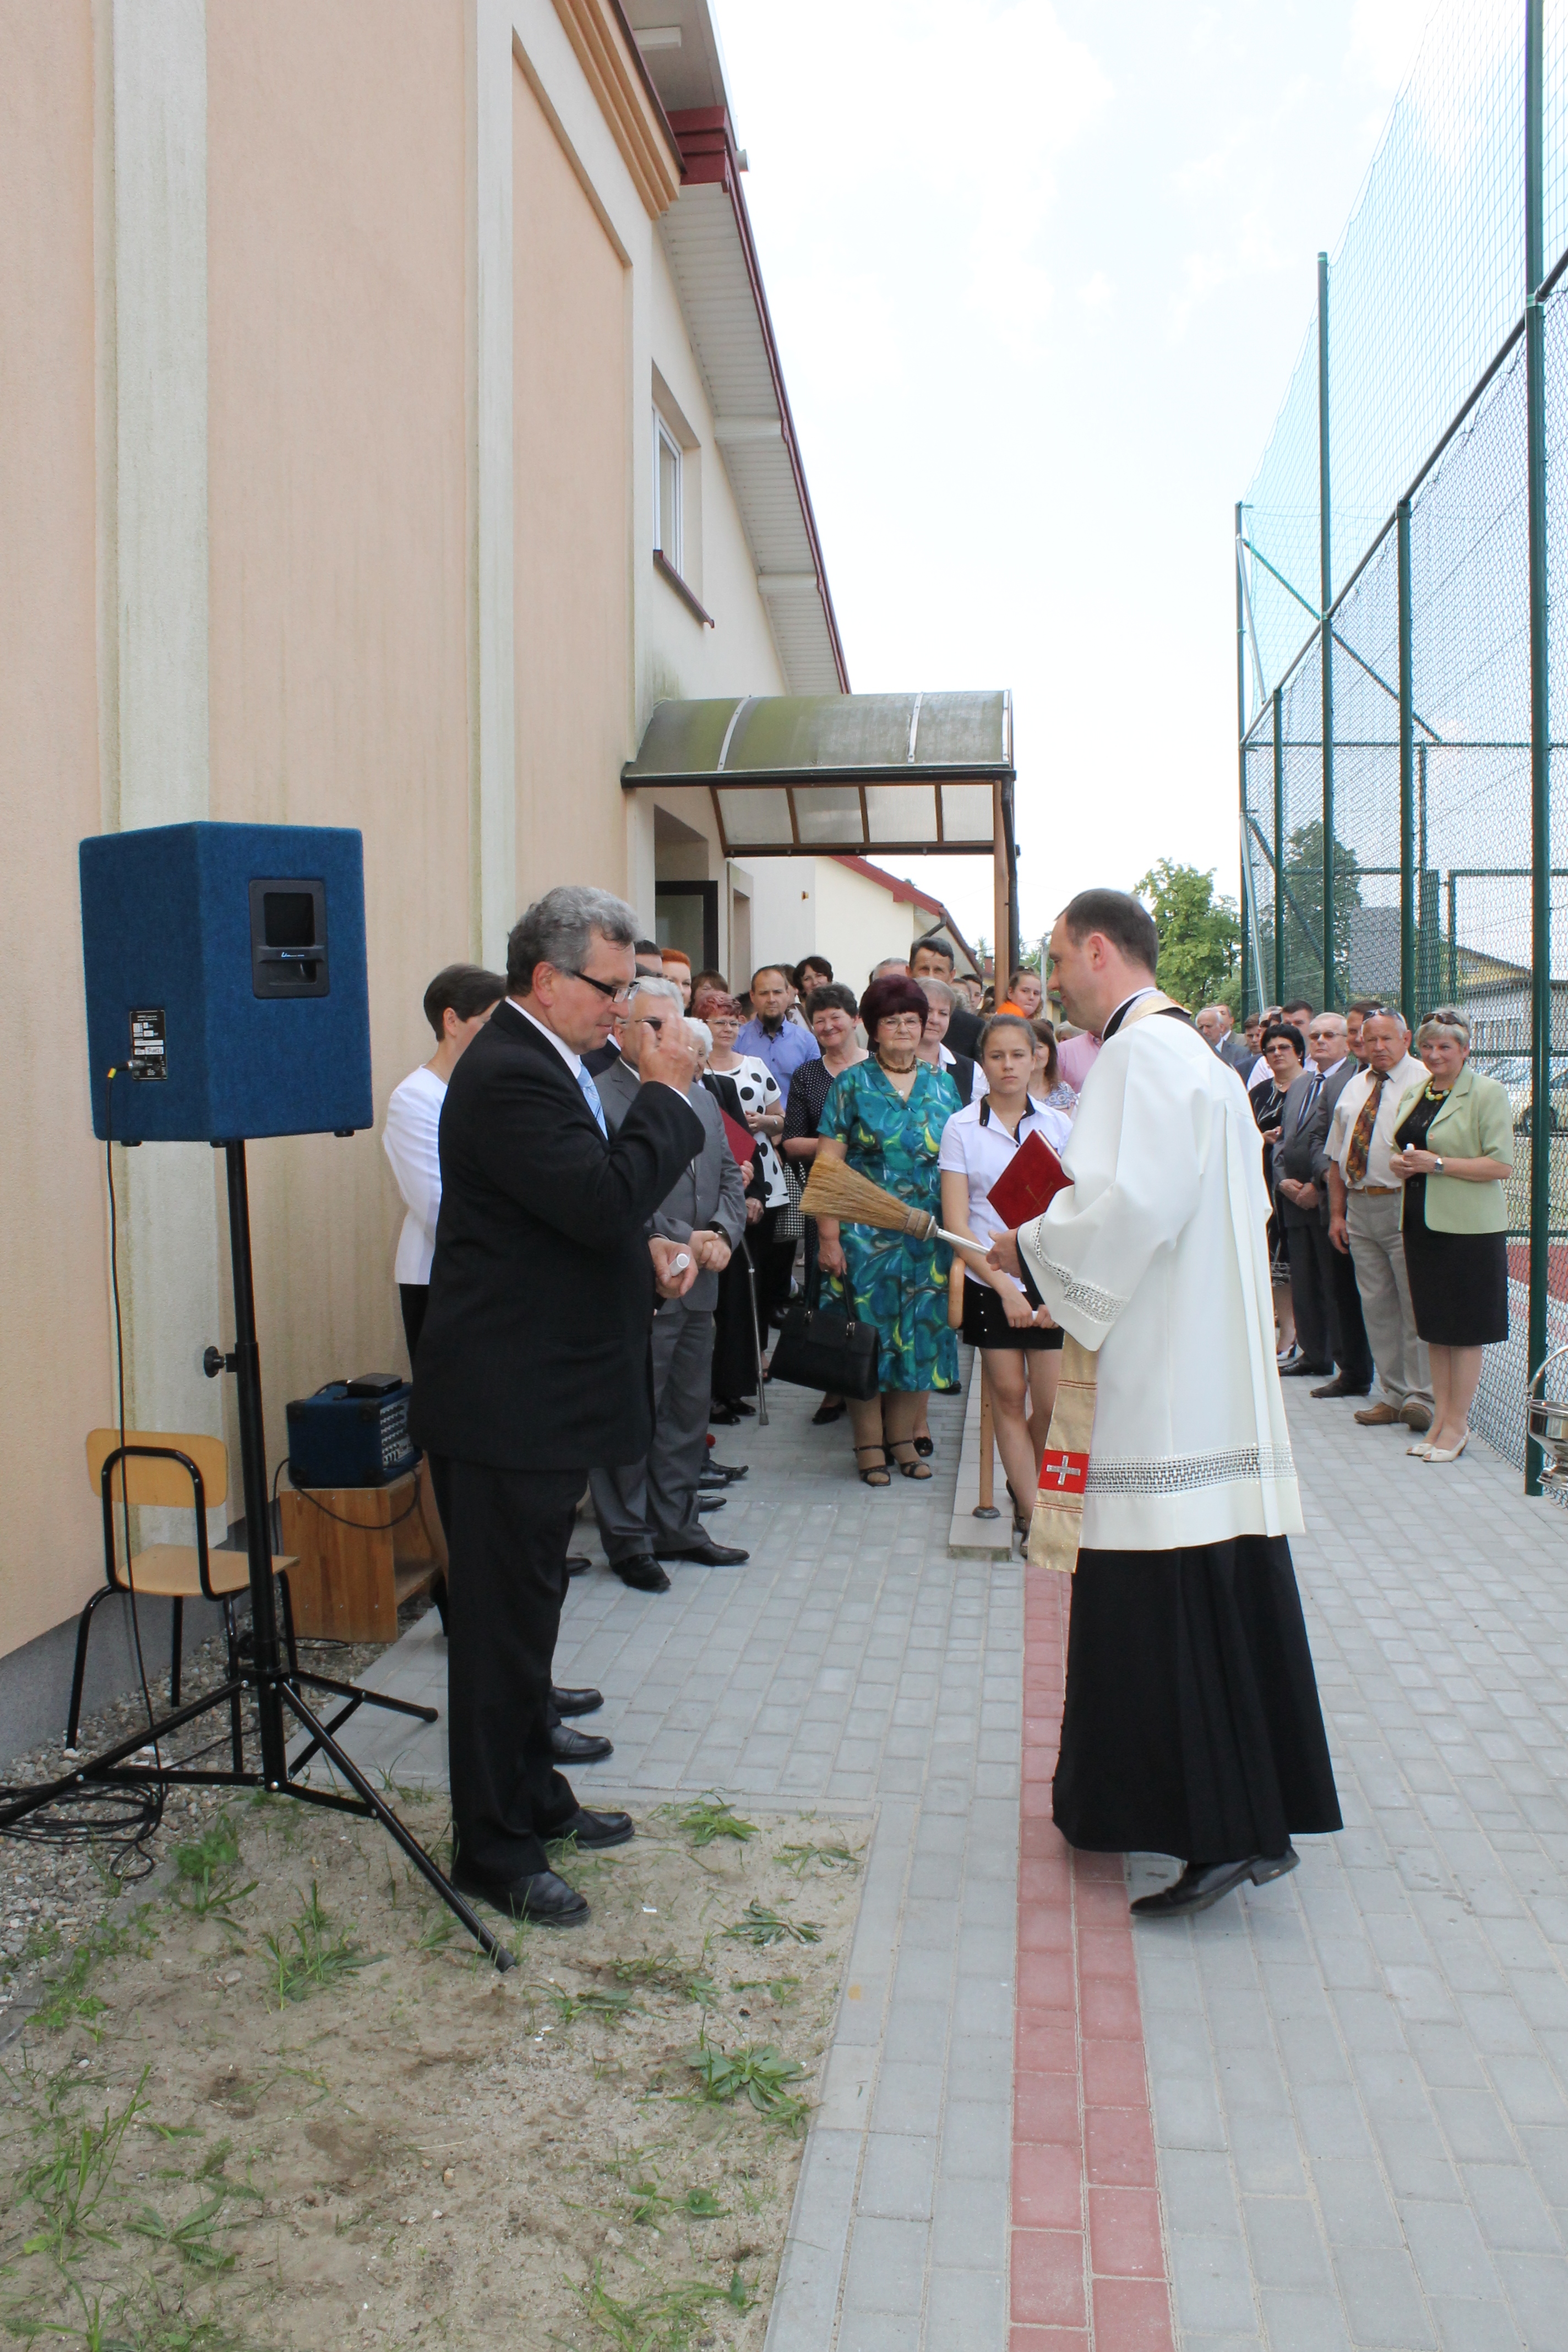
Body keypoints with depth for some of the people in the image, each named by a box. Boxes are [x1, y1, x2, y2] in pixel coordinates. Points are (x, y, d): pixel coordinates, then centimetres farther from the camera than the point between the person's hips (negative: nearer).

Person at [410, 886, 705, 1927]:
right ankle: (493, 1850, 17)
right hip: (509, 1401, -11)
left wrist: (646, 1248, 5)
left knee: (527, 1610, 22)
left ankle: (534, 1798, 37)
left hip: (542, 1393, 11)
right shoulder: (508, 1077, -21)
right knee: (504, 1624, 2)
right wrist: (667, 1093, -19)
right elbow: (604, 1198, -30)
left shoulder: (542, 1063, 13)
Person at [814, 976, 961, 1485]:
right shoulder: (851, 1085, 0)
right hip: (865, 1230, -3)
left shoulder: (942, 1085, 9)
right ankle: (869, 1443, 12)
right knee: (869, 1328, 1)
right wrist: (829, 1235, -12)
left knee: (918, 1329, 7)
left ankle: (902, 1436, 21)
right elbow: (827, 1164, -5)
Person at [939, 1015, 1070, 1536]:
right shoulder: (962, 1128, 0)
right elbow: (956, 1223, -4)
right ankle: (1032, 1512, 14)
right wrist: (1004, 1286, -11)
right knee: (1008, 1397, 3)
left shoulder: (1058, 1126, 5)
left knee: (1052, 1406, 0)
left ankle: (1024, 1488, 27)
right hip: (989, 1283, -1)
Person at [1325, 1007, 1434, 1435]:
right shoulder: (1354, 1088, 16)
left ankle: (1420, 1396, 4)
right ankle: (1393, 1395, 17)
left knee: (1414, 1305, -3)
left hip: (1404, 1207, -6)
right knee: (1376, 1306, 9)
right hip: (1359, 1206, 7)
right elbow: (1337, 1156, 17)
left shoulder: (1422, 1083, -5)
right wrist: (1337, 1212, 11)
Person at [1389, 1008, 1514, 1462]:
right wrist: (1401, 1165, 1)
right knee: (1434, 1326, 11)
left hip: (1467, 1227, -7)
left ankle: (1457, 1425, 9)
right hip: (1420, 1221, 7)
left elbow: (1502, 1166, -13)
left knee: (1463, 1329, 0)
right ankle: (1440, 1418, 19)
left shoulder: (1488, 1093, -8)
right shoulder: (1413, 1094, 13)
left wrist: (1437, 1164, -18)